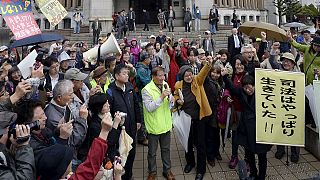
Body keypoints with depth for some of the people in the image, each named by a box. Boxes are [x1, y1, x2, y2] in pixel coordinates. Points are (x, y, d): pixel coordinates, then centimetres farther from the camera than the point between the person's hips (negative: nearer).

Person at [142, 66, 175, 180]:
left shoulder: (165, 85, 1)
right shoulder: (147, 90, -17)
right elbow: (149, 108, -24)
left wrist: (171, 99, -12)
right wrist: (161, 97, -30)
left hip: (166, 125, 5)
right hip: (153, 126, -5)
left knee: (166, 149, 20)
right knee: (152, 152, 13)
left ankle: (167, 170, 38)